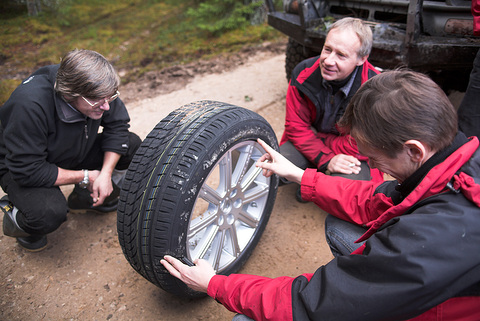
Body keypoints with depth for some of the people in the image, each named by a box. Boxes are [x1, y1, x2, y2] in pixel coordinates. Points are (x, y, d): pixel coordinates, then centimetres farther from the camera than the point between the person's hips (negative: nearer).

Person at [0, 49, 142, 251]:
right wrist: (85, 177, -25)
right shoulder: (29, 106, -38)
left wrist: (106, 174, -21)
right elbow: (28, 171, -32)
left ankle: (87, 197, 11)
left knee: (132, 146, -12)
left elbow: (117, 125, -10)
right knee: (50, 214, -36)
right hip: (22, 170, -6)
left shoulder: (95, 88, -22)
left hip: (74, 154, 6)